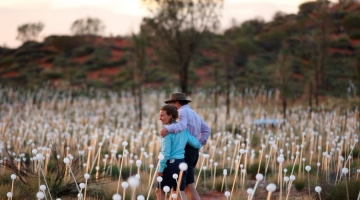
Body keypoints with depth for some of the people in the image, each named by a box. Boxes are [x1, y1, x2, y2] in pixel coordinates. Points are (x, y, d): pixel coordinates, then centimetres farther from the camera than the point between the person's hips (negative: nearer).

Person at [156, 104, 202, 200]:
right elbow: (196, 144, 11)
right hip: (181, 163, 7)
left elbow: (166, 152, -17)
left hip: (171, 164, -7)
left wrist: (161, 168, -14)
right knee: (180, 192, 7)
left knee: (160, 191, 7)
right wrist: (199, 145, 34)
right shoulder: (182, 129, 8)